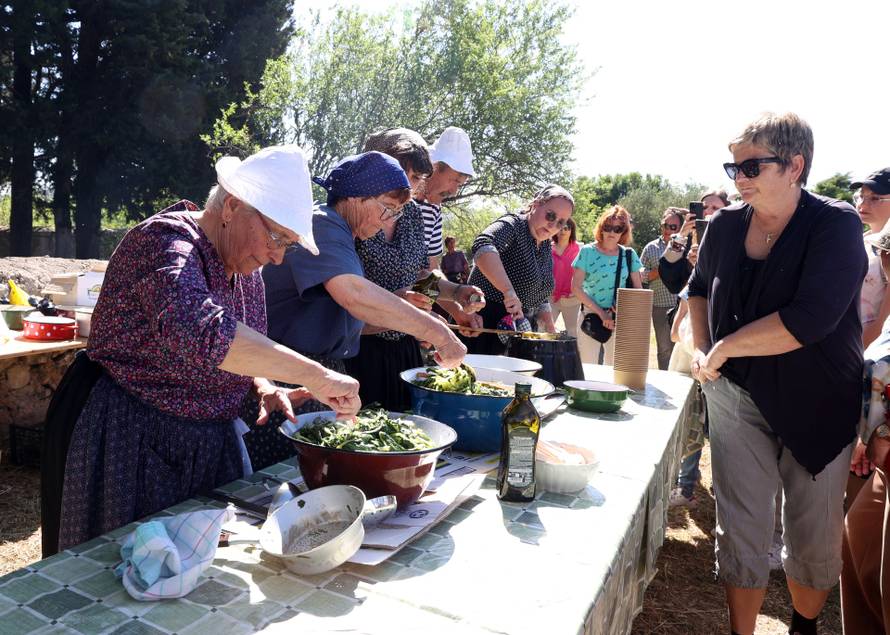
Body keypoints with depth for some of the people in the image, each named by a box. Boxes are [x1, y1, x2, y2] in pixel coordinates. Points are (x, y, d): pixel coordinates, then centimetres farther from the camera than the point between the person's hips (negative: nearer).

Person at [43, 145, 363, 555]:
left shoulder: (246, 269, 3)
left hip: (210, 444, 8)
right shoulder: (165, 241, -22)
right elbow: (199, 331, -43)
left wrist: (264, 388, -6)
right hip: (130, 441, -7)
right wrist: (314, 376, -42)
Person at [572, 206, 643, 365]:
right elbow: (576, 287, -7)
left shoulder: (629, 255, 5)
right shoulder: (587, 252, -2)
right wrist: (601, 313, -12)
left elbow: (638, 288, 8)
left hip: (619, 319, 2)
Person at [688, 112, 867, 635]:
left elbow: (811, 319, -28)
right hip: (737, 396, 3)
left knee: (816, 540, 12)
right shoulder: (726, 225, -2)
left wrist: (724, 348, -20)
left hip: (817, 405, -2)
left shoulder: (836, 225, -15)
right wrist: (701, 351, 3)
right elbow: (700, 288, 17)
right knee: (741, 532, 5)